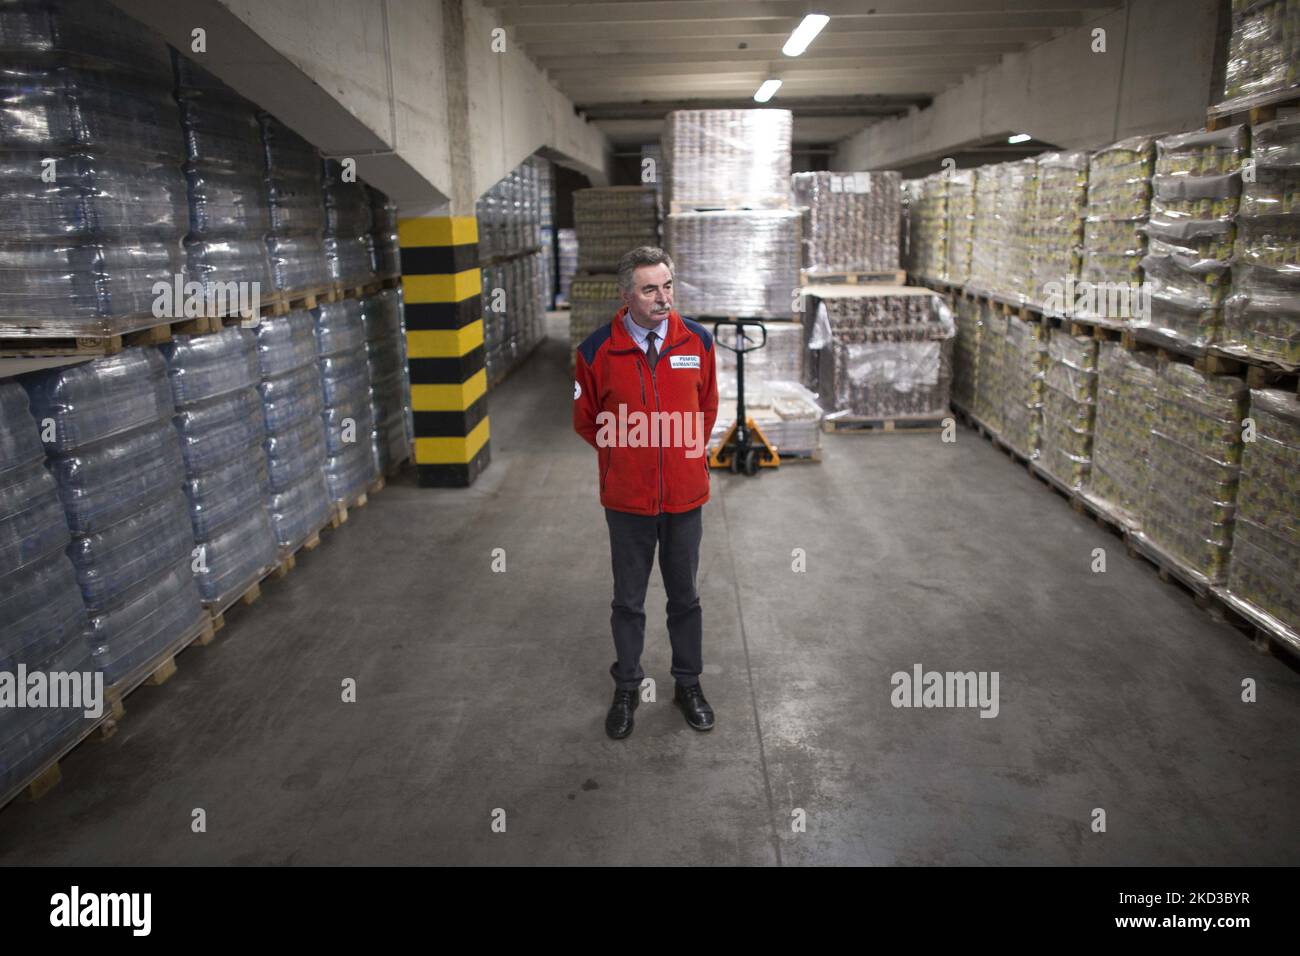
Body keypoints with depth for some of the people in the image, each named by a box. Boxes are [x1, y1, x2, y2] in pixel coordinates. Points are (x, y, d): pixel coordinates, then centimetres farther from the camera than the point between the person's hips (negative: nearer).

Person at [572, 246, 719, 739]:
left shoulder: (697, 341, -6)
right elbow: (586, 420, 4)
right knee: (628, 600, 14)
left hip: (685, 496, 1)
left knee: (685, 596, 16)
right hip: (628, 499, -1)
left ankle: (688, 684, 35)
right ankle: (626, 688, 34)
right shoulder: (598, 350, -12)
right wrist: (621, 453, 9)